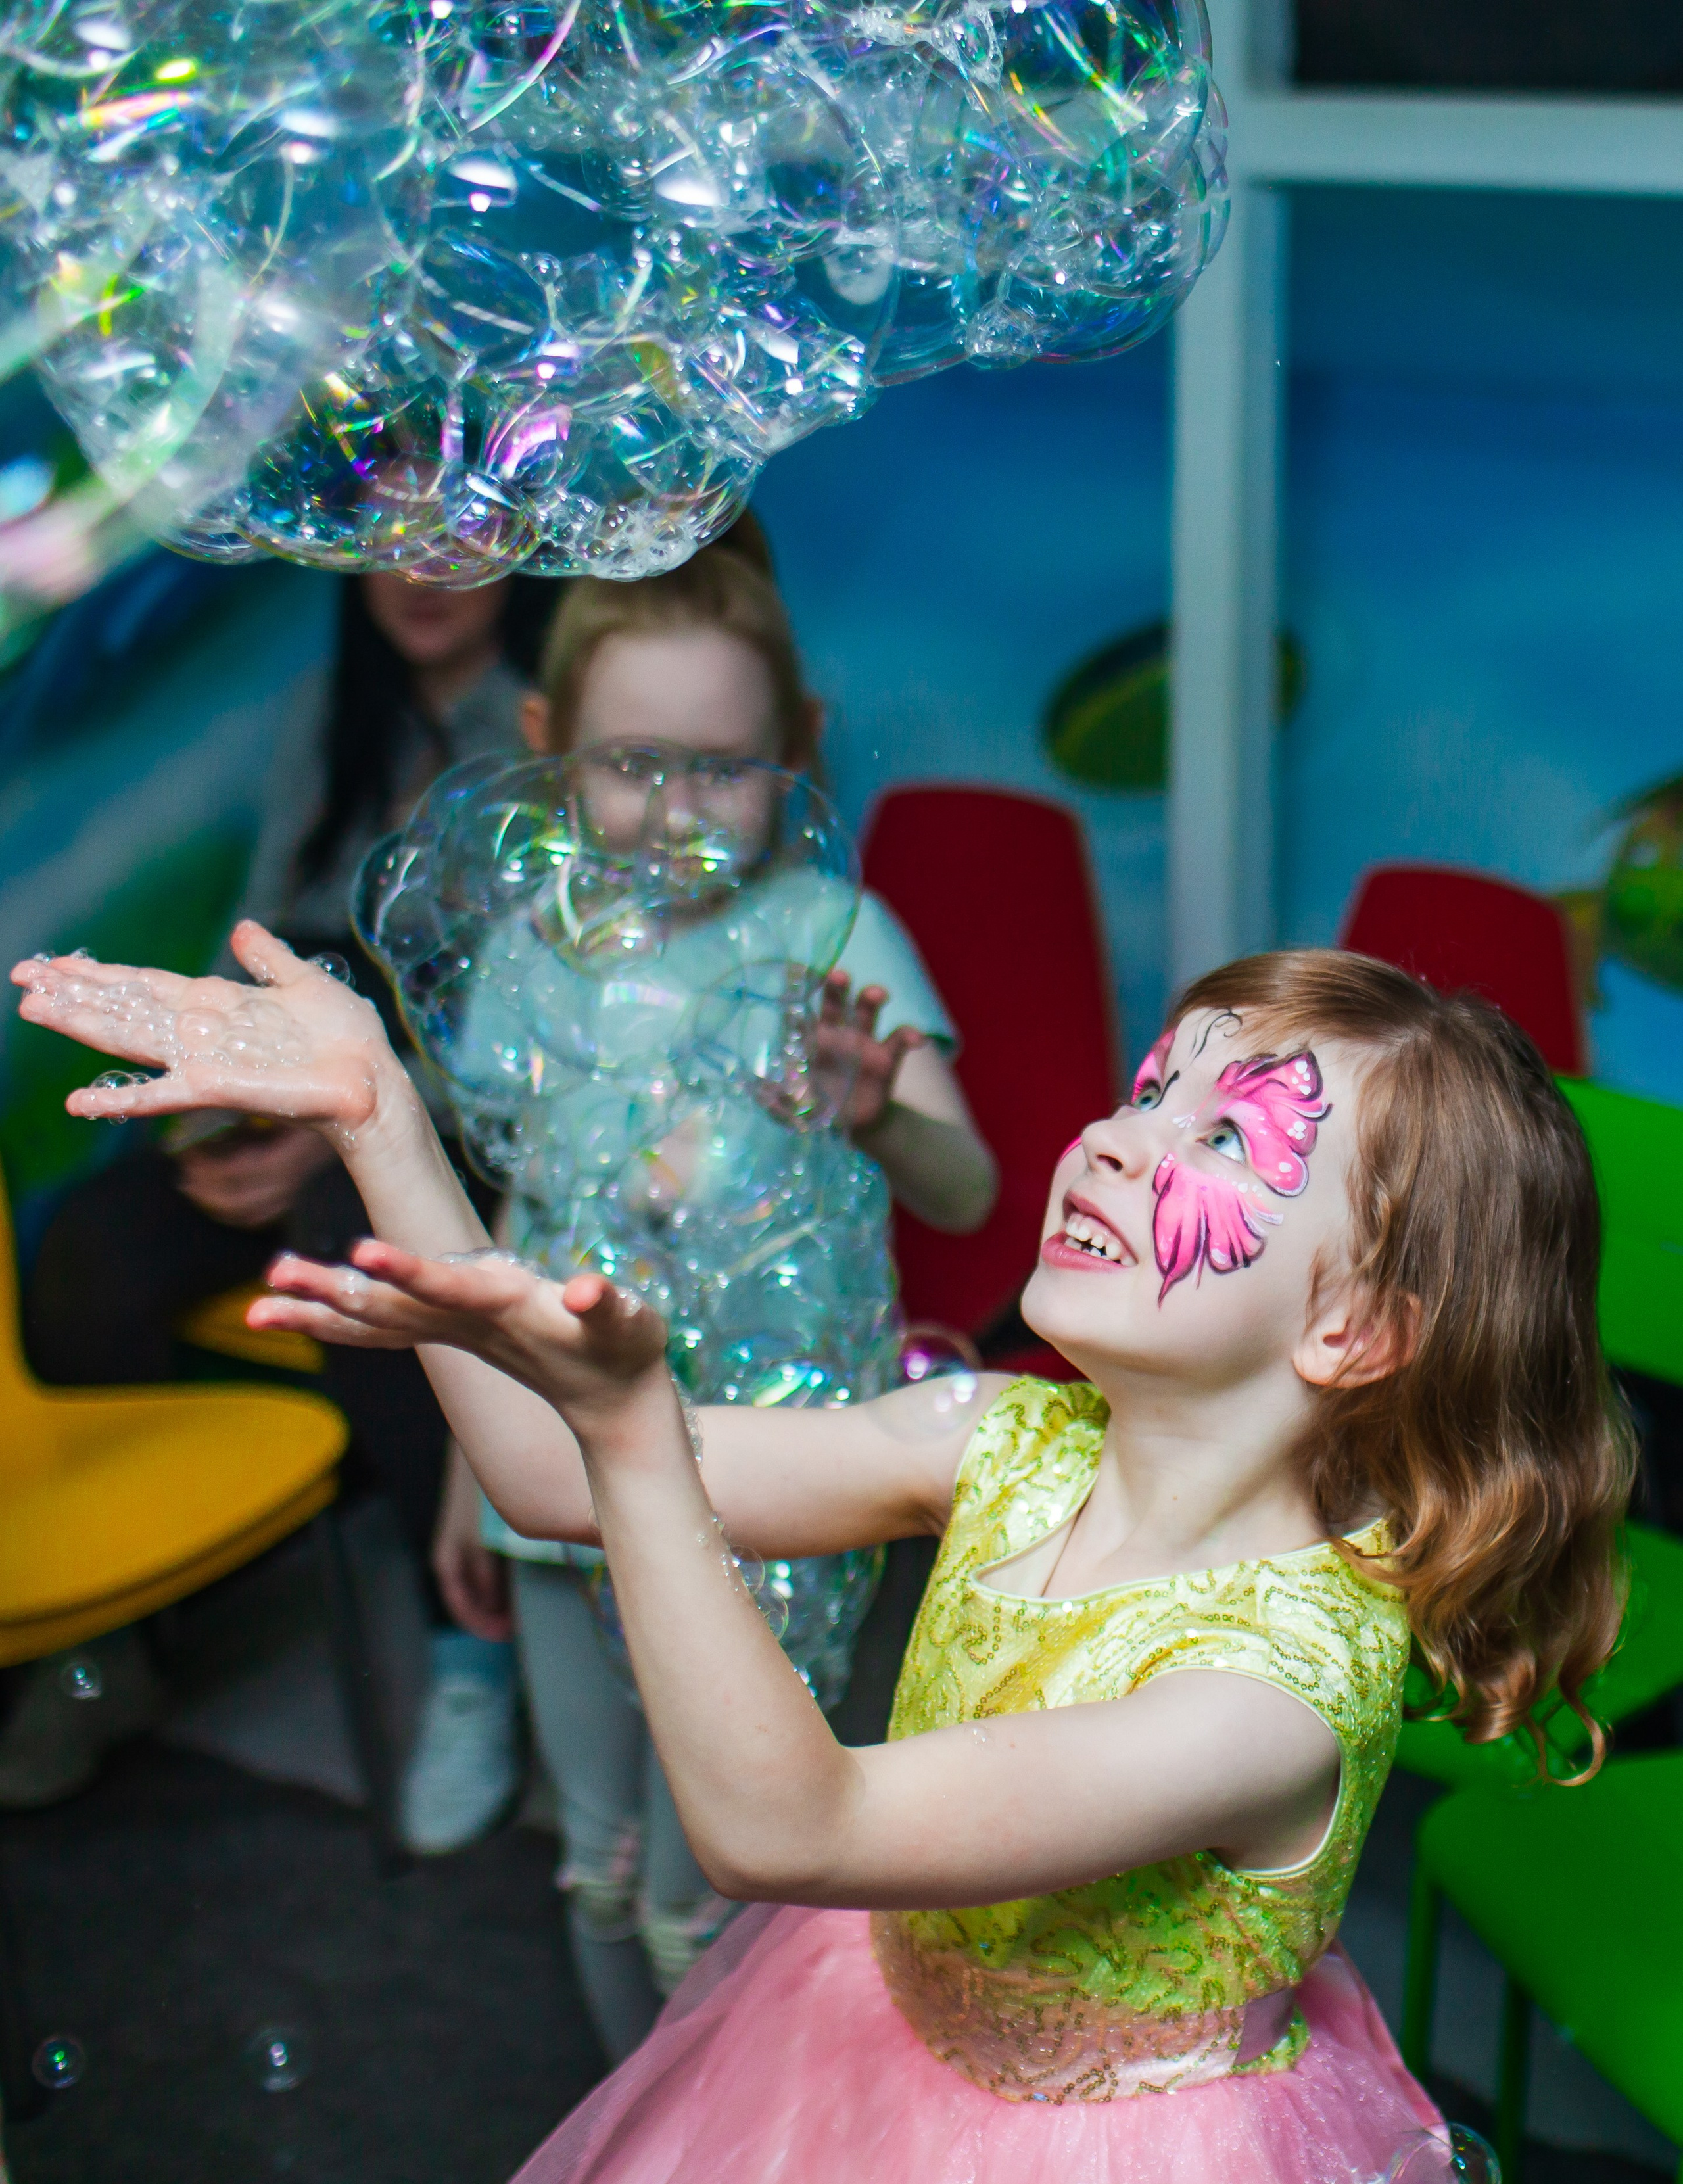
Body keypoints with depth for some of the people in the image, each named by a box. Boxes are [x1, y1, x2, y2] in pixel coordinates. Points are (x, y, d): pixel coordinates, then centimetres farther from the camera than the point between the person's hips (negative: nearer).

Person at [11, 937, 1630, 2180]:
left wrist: (630, 1426, -50)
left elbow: (777, 1827, -40)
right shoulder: (1021, 1444, -12)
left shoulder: (1284, 1680, -33)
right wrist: (377, 1120, -16)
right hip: (878, 2029, 6)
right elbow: (564, 1479, -10)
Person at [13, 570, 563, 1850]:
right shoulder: (330, 713, 18)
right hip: (297, 1100, 5)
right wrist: (214, 1115, -2)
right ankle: (97, 1635, -4)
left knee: (356, 1230, -37)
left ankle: (474, 1662, -22)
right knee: (88, 1259, -22)